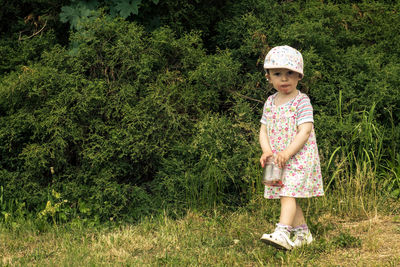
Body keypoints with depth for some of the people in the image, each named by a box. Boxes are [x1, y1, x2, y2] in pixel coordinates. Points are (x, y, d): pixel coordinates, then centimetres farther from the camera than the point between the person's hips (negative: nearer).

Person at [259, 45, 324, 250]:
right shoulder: (270, 103, 10)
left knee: (288, 194, -17)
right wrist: (267, 151, -9)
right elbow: (263, 131, 10)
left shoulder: (302, 101, -9)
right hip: (276, 159, 7)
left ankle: (282, 233, -25)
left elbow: (304, 131, -16)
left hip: (299, 157, -7)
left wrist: (287, 153, -24)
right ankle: (302, 232, 22)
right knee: (286, 197, 11)